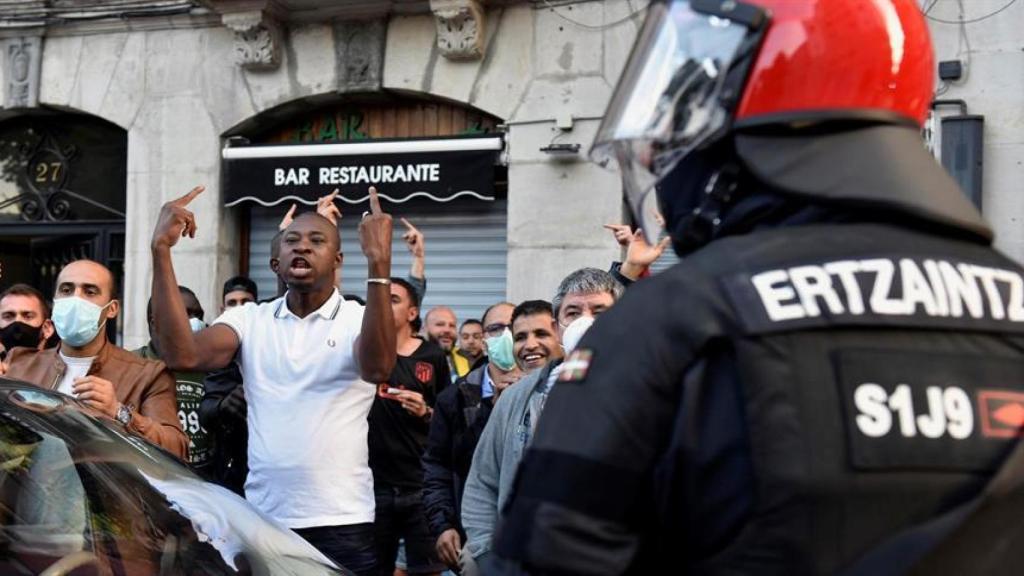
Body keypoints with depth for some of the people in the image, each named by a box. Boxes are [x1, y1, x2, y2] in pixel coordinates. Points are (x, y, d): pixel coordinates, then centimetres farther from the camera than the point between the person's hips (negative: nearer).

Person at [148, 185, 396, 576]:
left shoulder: (358, 318, -2)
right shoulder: (250, 319, 6)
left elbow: (377, 367, -25)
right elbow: (183, 355, -11)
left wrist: (379, 263, -35)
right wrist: (161, 251, -16)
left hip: (342, 525, -2)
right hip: (261, 521, 3)